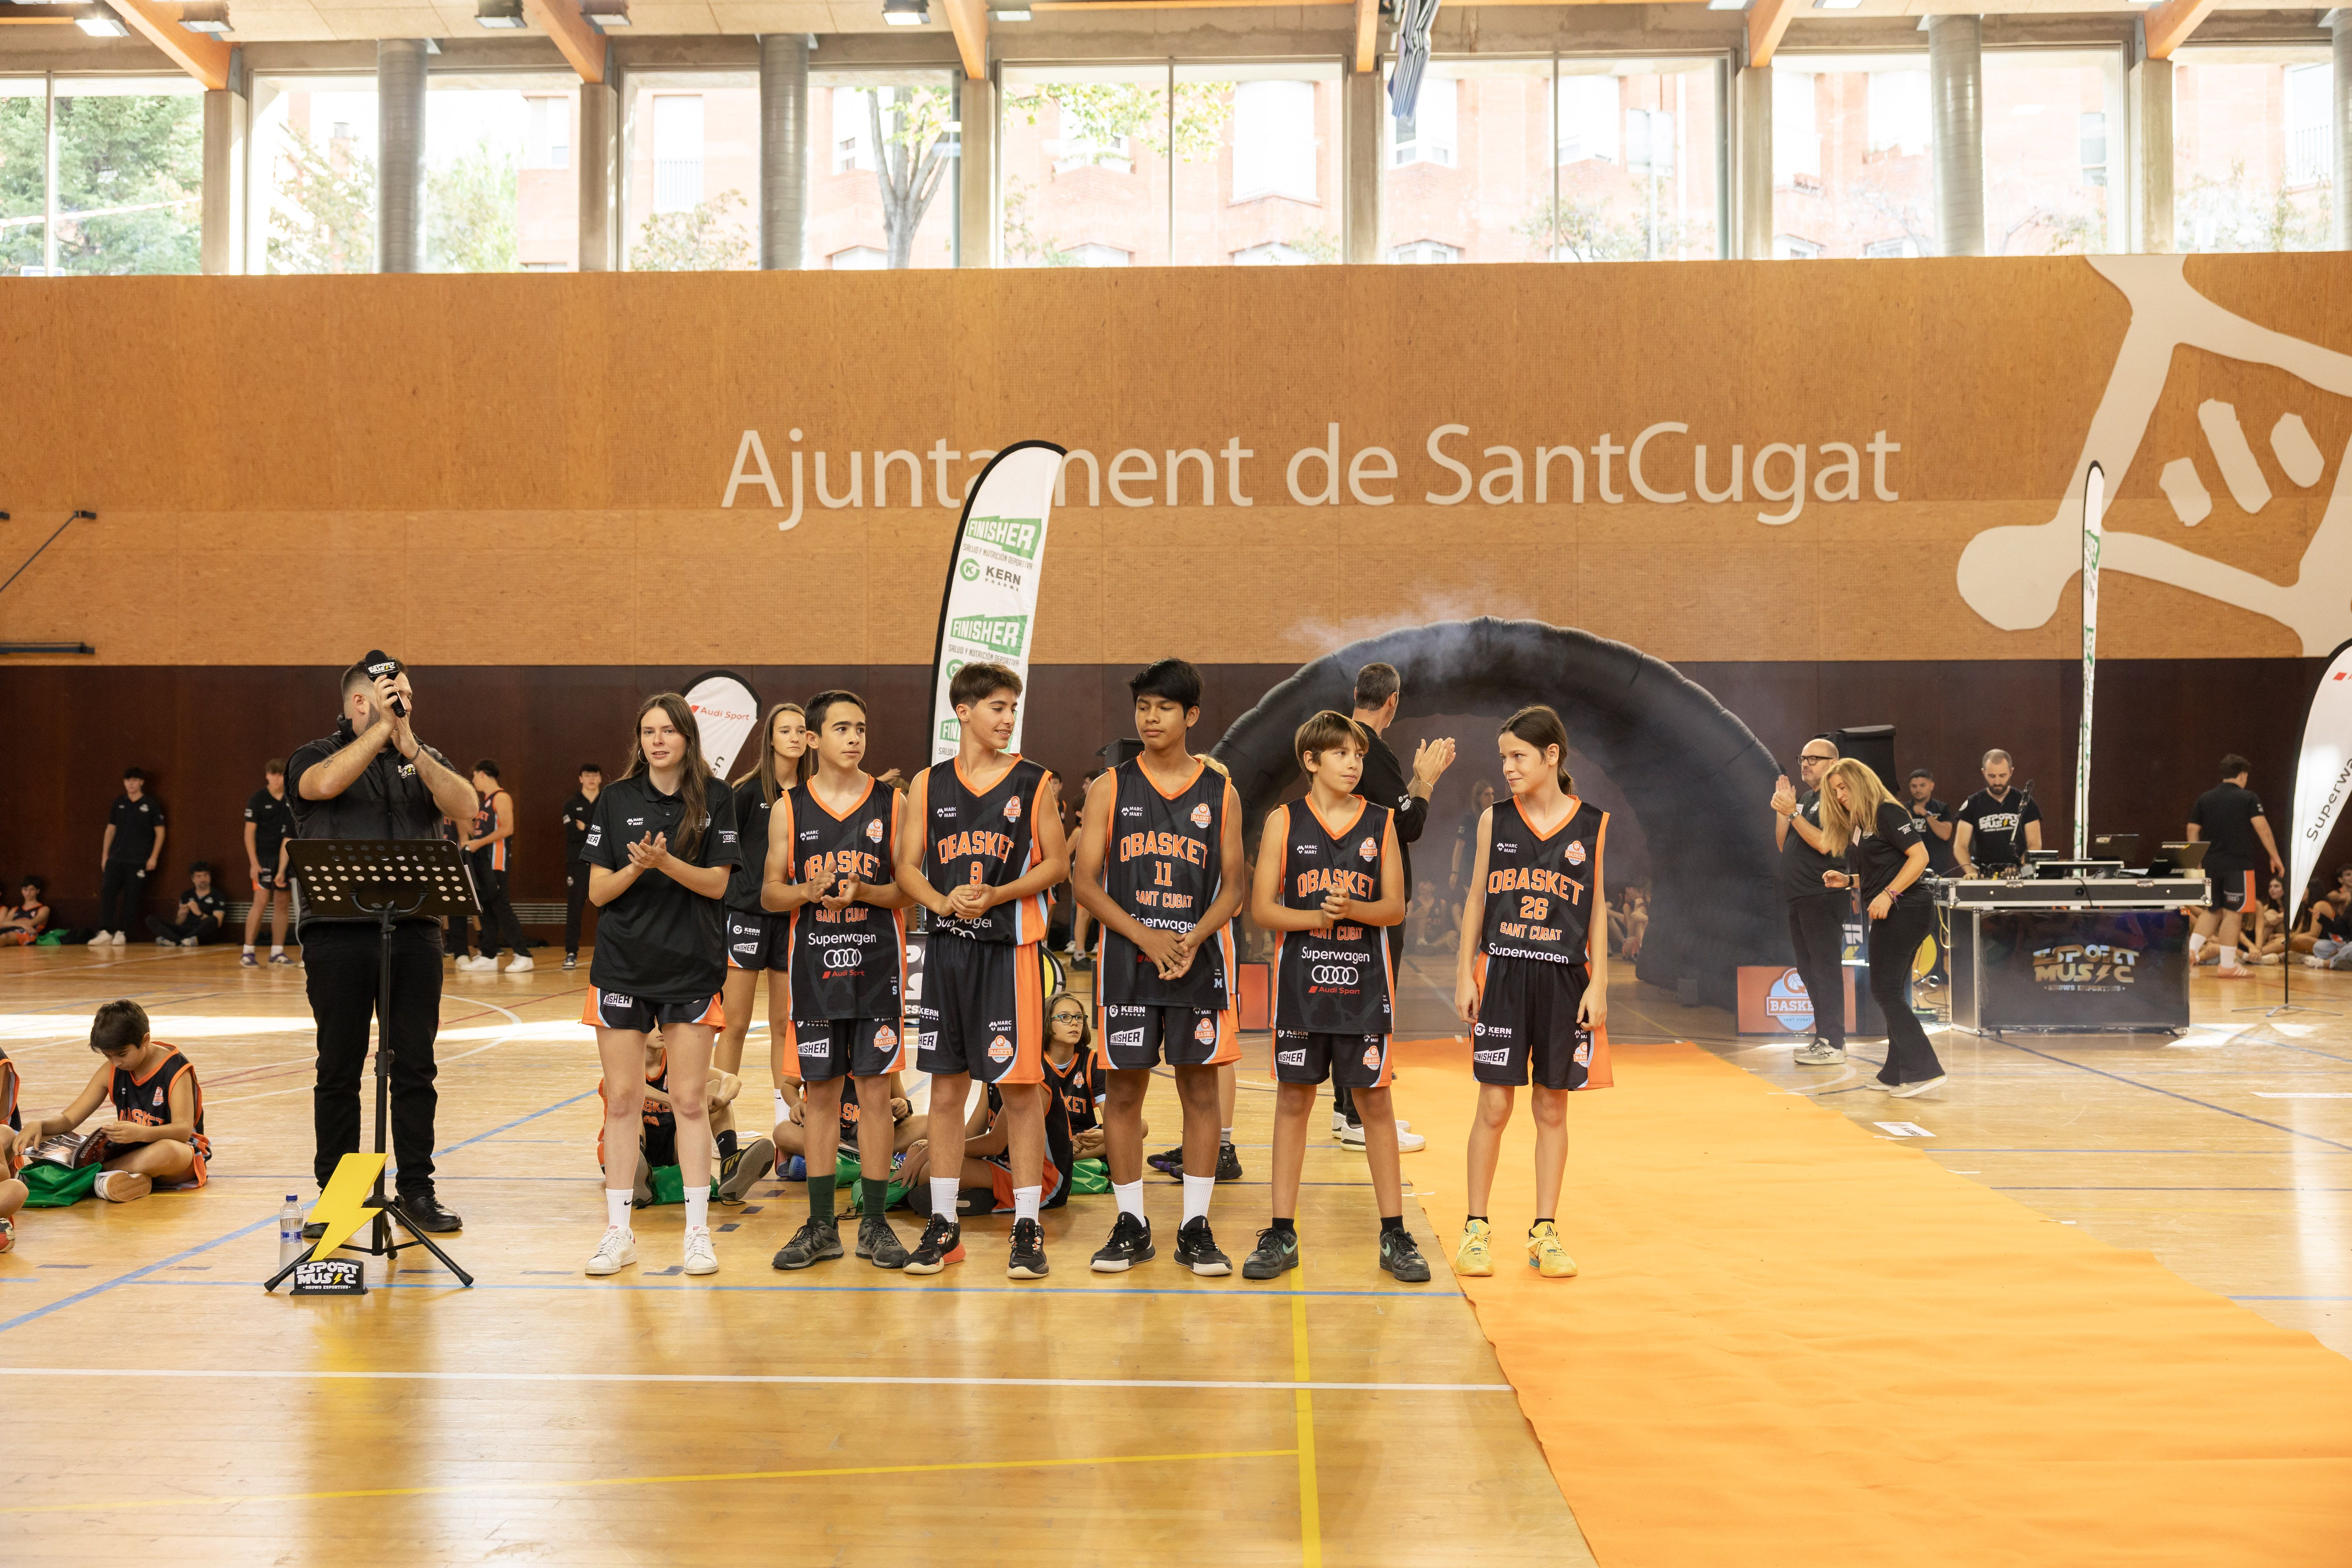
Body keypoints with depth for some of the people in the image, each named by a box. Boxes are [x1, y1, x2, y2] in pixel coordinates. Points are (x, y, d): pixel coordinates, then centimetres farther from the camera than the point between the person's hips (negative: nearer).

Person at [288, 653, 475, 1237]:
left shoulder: (424, 760, 14)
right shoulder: (316, 756, 6)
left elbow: (466, 807, -4)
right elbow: (325, 784, -19)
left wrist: (412, 750, -13)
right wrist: (383, 729, -14)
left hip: (414, 933, 3)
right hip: (338, 934, -3)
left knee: (415, 1067, 5)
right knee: (339, 1069, 4)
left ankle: (417, 1190, 13)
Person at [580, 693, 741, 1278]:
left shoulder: (716, 798, 1)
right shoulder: (616, 800, 4)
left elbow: (717, 883, -4)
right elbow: (597, 891, 1)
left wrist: (667, 862, -20)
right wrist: (638, 866, -18)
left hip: (692, 965, -1)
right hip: (623, 964, 1)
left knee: (691, 1101, 2)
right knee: (623, 1100, 4)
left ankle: (697, 1231, 10)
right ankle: (618, 1232, 13)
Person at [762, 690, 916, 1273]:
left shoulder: (892, 802, 2)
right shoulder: (789, 808, 5)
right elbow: (769, 893, 5)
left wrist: (864, 892, -17)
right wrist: (809, 892, -15)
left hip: (877, 966, -1)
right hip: (813, 964, 1)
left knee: (875, 1091, 1)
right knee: (819, 1093, 6)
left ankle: (875, 1223, 11)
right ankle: (821, 1226, 15)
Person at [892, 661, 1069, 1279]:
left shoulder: (1034, 782, 2)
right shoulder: (928, 784, 8)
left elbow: (1057, 864, 1)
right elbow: (908, 866, 7)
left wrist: (995, 895, -13)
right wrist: (943, 902, -13)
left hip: (1010, 945, -2)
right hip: (947, 946, 3)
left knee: (1020, 1085, -3)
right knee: (946, 1086, 7)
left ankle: (1028, 1227, 6)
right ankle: (943, 1225, 17)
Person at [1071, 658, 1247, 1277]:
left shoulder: (1220, 793, 5)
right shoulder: (1110, 788, 3)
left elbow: (1233, 886, 4)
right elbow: (1086, 882, -1)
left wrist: (1193, 940, -14)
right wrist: (1147, 937, -13)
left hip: (1200, 959, 0)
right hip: (1127, 960, 0)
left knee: (1200, 1089, 2)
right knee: (1124, 1089, 3)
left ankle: (1196, 1228, 11)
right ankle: (1131, 1225, 15)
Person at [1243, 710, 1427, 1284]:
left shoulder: (1381, 823, 5)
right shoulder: (1285, 821, 1)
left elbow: (1395, 907, 3)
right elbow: (1261, 907, -2)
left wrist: (1353, 909, -16)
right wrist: (1315, 918, -17)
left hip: (1365, 982, 1)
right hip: (1301, 979, -1)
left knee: (1375, 1101, 4)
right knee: (1293, 1100, 5)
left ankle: (1394, 1235, 12)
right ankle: (1282, 1234, 13)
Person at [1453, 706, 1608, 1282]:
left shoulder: (1592, 824, 2)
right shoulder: (1495, 819, 3)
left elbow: (1598, 908, 4)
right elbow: (1476, 899, 7)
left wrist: (1598, 984, -1)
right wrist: (1465, 974, 2)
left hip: (1564, 978, 0)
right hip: (1502, 973, 0)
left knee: (1553, 1109, 7)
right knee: (1494, 1107, 0)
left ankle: (1545, 1232, 17)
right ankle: (1476, 1228, 12)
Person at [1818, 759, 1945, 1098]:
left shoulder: (1887, 813, -9)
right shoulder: (1857, 827, 18)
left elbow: (1919, 857, -17)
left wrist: (1889, 894, -22)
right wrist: (1847, 880, 8)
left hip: (1904, 912, -10)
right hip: (1889, 917, 10)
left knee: (1886, 991, -11)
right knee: (1892, 994, 12)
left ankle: (1924, 1070, -12)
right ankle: (1897, 1074, 17)